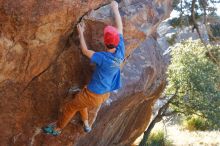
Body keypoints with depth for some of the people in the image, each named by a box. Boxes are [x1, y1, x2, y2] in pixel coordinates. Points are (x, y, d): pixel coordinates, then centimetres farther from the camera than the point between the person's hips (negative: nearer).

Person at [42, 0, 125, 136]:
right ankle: (86, 124, 45)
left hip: (94, 95, -7)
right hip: (105, 94, 7)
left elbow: (85, 51, -13)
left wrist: (81, 33, -2)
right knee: (79, 99, 34)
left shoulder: (104, 58, -31)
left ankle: (57, 129, 36)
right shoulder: (120, 52, -15)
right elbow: (120, 28, -5)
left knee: (69, 108, 15)